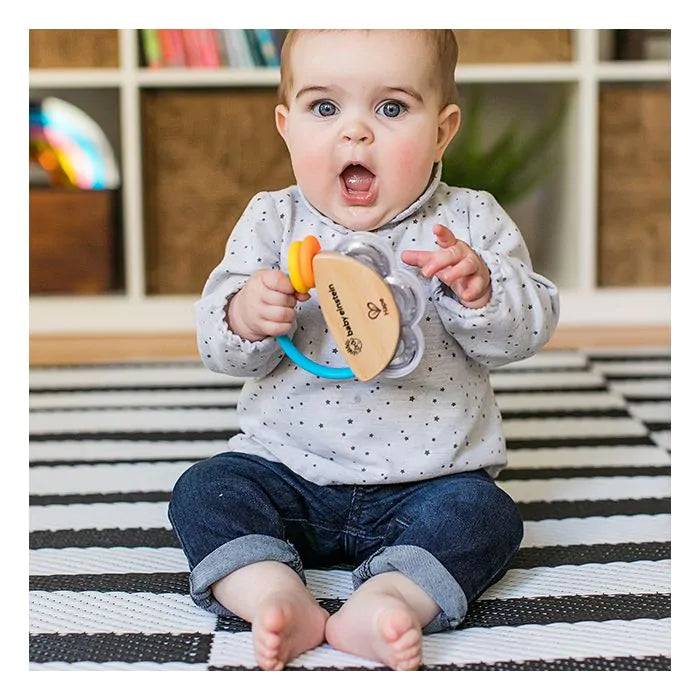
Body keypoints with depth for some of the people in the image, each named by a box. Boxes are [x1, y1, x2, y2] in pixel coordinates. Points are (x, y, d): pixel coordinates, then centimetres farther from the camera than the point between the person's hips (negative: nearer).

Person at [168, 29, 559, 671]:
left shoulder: (470, 223, -4)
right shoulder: (272, 222, -2)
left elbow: (529, 327, -8)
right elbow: (220, 348, -6)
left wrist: (478, 290, -29)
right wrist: (246, 317, -29)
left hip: (429, 476, -1)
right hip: (288, 468, 2)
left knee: (483, 514, -23)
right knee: (205, 490, -14)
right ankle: (274, 595, -27)